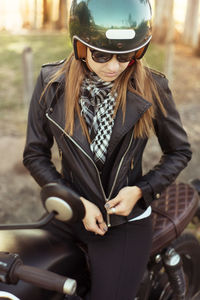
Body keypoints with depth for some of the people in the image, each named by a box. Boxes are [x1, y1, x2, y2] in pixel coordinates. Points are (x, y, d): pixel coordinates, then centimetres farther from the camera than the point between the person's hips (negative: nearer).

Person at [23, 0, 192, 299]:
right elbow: (35, 154, -3)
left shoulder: (151, 87, -13)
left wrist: (141, 190, -14)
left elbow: (179, 151, 0)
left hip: (126, 221, -2)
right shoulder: (52, 84, -10)